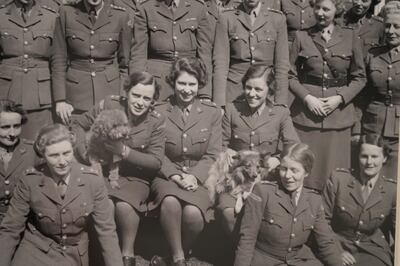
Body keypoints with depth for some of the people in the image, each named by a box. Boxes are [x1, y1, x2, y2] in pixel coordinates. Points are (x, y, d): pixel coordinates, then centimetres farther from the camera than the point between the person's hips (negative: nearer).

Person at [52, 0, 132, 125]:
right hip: (76, 94, 0)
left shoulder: (121, 16, -3)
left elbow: (124, 63, 4)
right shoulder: (66, 12, -2)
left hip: (110, 92, 0)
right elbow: (59, 60, 1)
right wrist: (60, 100, -3)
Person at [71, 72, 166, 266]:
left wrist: (124, 151, -21)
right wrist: (88, 155, -11)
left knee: (124, 206, -32)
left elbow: (156, 162, -9)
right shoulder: (110, 104, -7)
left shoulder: (157, 121, -10)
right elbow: (78, 124, 4)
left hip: (135, 178, -1)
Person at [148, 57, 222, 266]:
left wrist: (194, 176, -14)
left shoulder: (212, 112, 7)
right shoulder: (159, 112, 5)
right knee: (170, 202, -35)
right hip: (167, 176, 0)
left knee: (193, 213, -31)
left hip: (199, 179, 0)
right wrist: (175, 175, -15)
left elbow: (213, 155, 2)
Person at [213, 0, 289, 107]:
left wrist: (280, 106, -4)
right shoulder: (226, 18, 1)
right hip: (233, 91, 0)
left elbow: (282, 65, 1)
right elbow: (220, 63, -2)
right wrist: (219, 105, -9)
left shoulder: (277, 19, 2)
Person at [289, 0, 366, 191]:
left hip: (338, 112, 0)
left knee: (334, 169, 2)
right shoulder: (302, 37, 5)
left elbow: (360, 77, 6)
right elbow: (291, 75, 5)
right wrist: (307, 97, -9)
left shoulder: (350, 37, 4)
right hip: (306, 112, 0)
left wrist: (339, 98, -7)